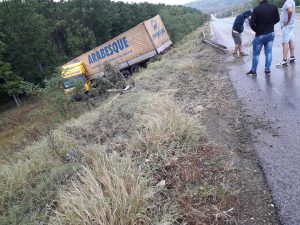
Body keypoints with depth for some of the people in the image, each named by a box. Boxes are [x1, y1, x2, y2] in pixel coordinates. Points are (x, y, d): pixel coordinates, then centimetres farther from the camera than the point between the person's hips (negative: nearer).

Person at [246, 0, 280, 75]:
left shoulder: (256, 9, -16)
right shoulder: (274, 7, -2)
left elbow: (252, 23, -16)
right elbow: (277, 19, 7)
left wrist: (255, 30, 3)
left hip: (260, 35, -4)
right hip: (271, 33, 4)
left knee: (256, 53, 6)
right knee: (268, 52, 10)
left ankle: (253, 71, 10)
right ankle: (267, 69, 12)